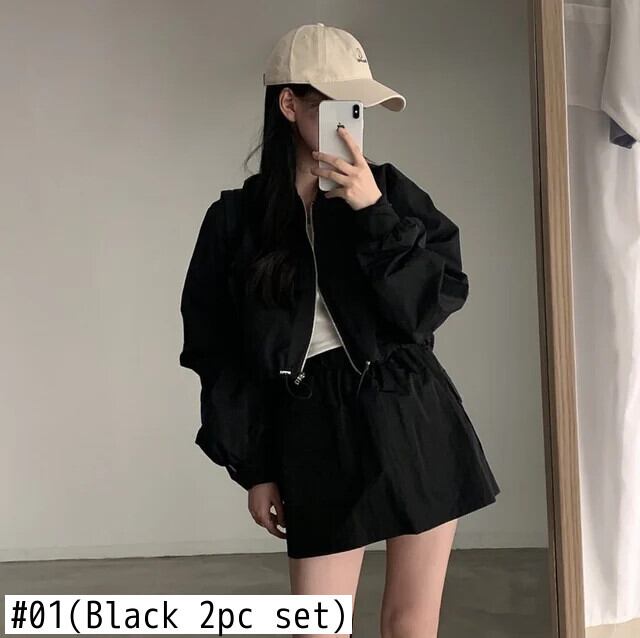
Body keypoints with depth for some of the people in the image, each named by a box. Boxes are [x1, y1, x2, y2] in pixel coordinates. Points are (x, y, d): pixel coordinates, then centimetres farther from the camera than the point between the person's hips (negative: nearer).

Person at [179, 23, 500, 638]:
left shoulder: (388, 190, 2)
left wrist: (374, 213, -15)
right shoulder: (236, 219, 0)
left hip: (414, 422, 1)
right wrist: (253, 469, 3)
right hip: (316, 436, -1)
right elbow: (219, 356, 3)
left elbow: (440, 298, -6)